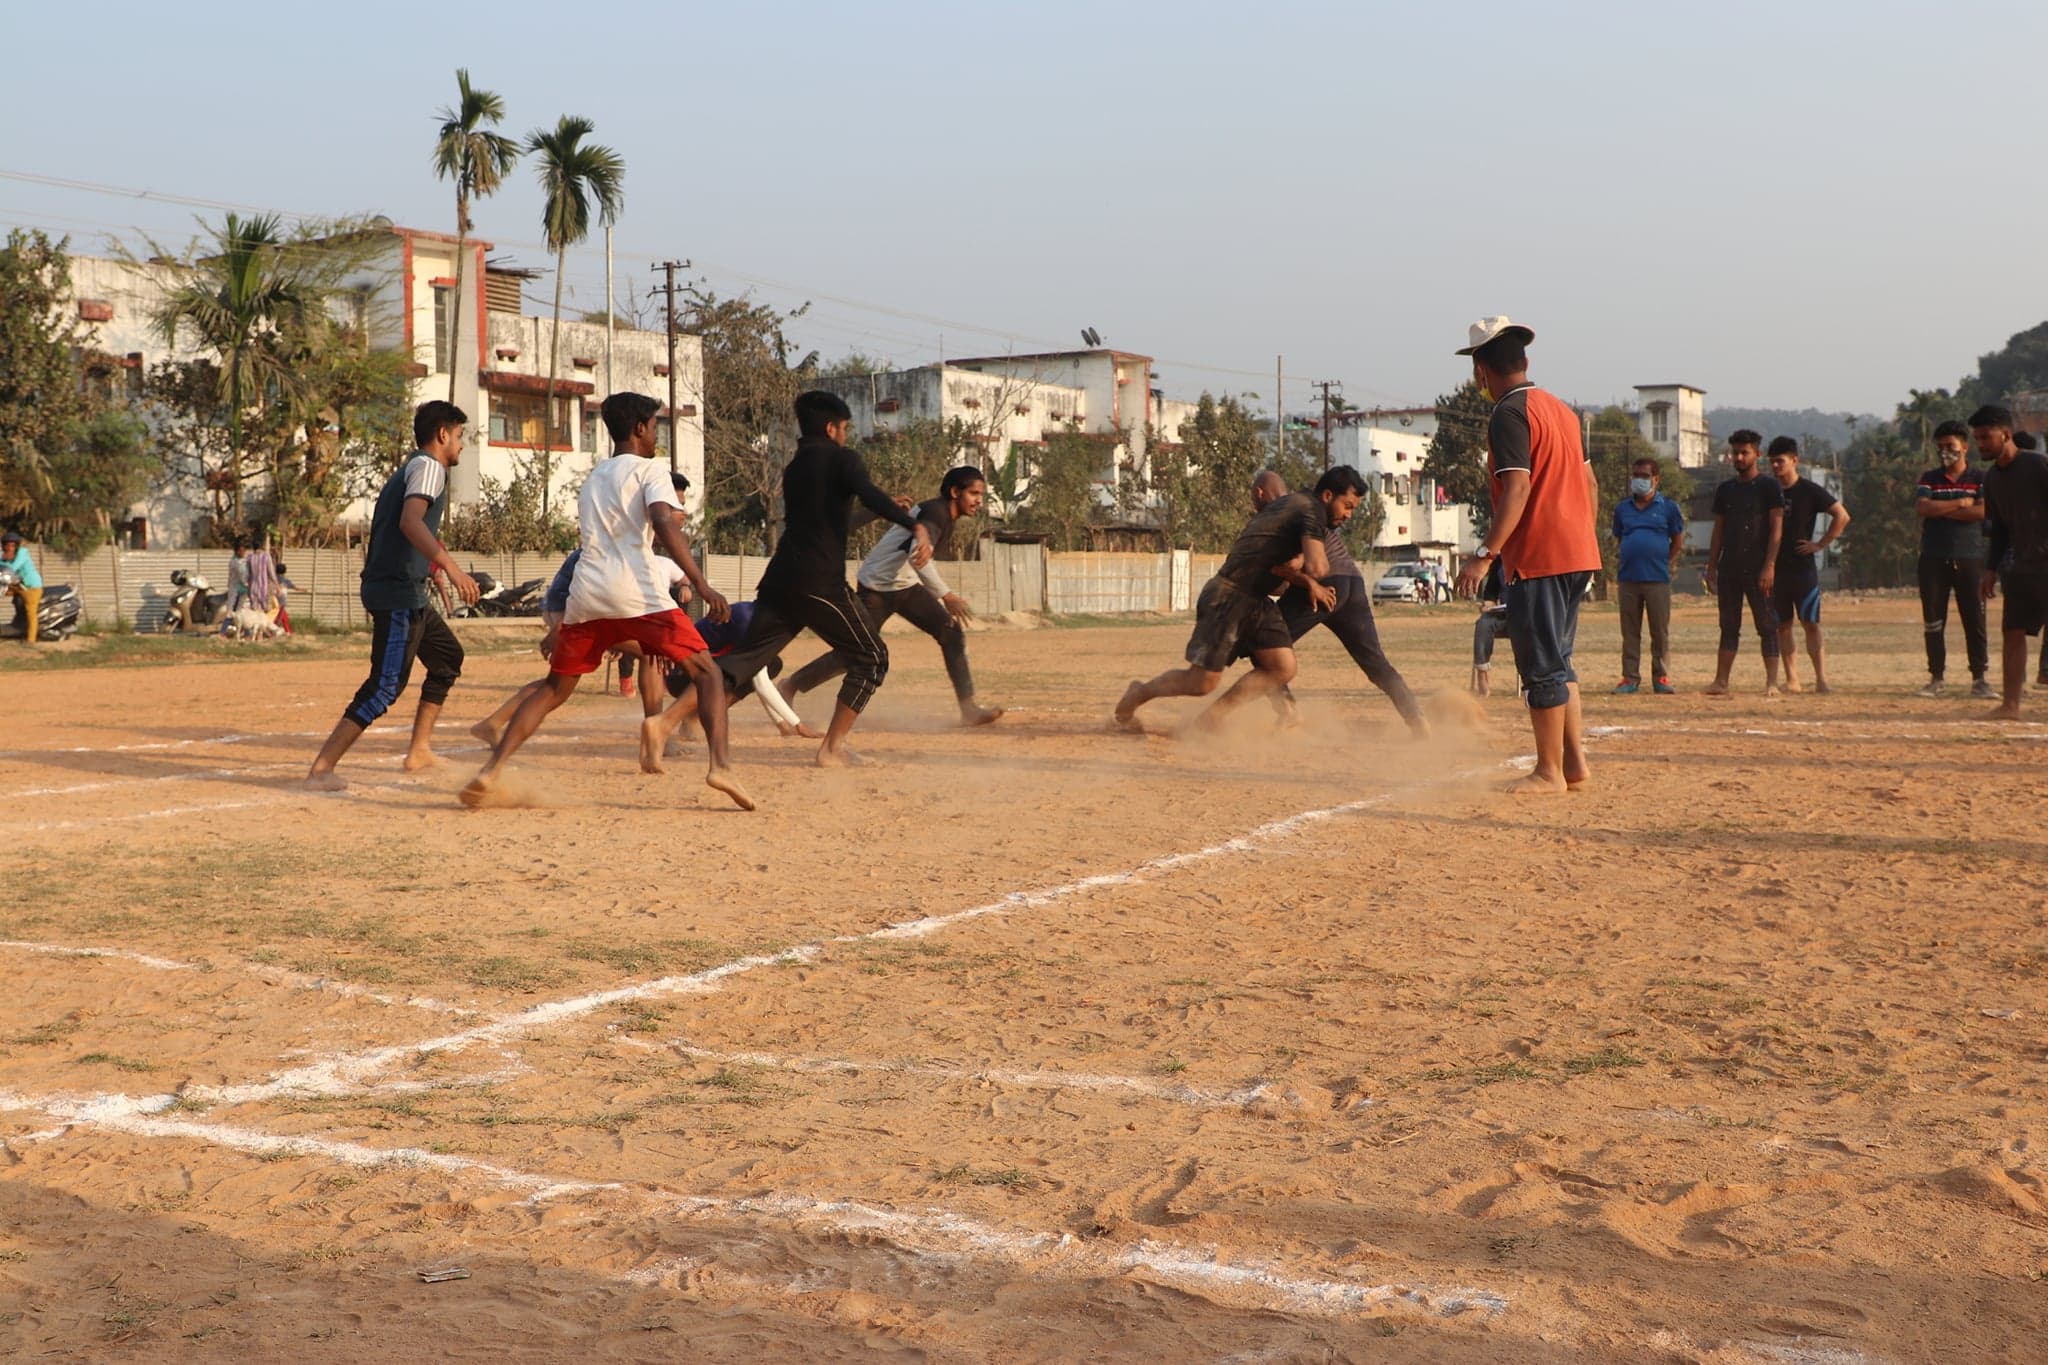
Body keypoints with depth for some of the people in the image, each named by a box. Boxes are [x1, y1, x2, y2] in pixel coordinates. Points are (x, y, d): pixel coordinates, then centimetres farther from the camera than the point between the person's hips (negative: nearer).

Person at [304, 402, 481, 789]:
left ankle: (419, 749, 27)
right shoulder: (429, 467, -8)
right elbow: (410, 521, -25)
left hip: (408, 596, 11)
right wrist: (450, 566, -35)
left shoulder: (408, 468, 22)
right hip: (399, 594, -11)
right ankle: (321, 769, -18)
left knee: (448, 656, 24)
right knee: (386, 685, -15)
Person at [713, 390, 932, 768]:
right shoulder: (840, 458, 1)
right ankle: (833, 748, 1)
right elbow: (870, 496, -19)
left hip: (779, 580, 7)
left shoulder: (793, 468, 24)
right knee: (870, 657, 7)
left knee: (746, 658, 6)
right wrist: (915, 526, -33)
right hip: (820, 583, -7)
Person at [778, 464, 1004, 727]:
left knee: (952, 633, -8)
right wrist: (945, 595, -43)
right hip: (877, 586, -9)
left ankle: (969, 709, -12)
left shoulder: (945, 515, 7)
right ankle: (791, 687, 17)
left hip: (907, 586, 9)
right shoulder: (935, 512, -22)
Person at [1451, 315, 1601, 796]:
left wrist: (1486, 554, -25)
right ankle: (1575, 762, 19)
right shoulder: (1562, 410, 16)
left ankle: (1549, 772, 3)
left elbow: (1517, 488, -22)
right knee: (1557, 661, 17)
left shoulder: (1508, 414, -12)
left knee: (1541, 666, -2)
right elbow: (1590, 484, 19)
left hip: (1537, 559, -9)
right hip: (1579, 554, 9)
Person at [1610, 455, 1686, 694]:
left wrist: (1666, 562, 2)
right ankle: (1630, 677, 9)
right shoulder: (1622, 508, 12)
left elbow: (1677, 541, 10)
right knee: (1630, 632, 5)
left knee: (1661, 632, 1)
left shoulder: (1668, 507, 4)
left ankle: (1661, 677, 7)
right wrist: (1620, 558, 7)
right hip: (1629, 578, 3)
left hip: (1658, 578, -3)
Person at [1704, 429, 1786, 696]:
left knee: (1767, 626, -3)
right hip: (1729, 569, 5)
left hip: (1758, 569, -5)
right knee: (1729, 626, 7)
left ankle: (1772, 683, -3)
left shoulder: (1770, 487, -2)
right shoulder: (1725, 489, 14)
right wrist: (1711, 567, 10)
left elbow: (1776, 529, -8)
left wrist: (1769, 566, -17)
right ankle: (1721, 682, 8)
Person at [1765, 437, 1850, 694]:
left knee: (1811, 623, -7)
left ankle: (1821, 677, -7)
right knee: (1782, 625, 4)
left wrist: (1821, 544, -8)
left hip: (1803, 566, -5)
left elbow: (1842, 516, -4)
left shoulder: (1810, 491, -3)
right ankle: (1792, 679, 8)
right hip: (1776, 568, 5)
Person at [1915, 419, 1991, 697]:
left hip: (1969, 559, -2)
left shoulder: (1980, 479, 6)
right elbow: (1922, 507, -7)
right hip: (1934, 559, 2)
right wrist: (1961, 503, -9)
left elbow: (1983, 510, -11)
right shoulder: (1929, 479, 11)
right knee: (1933, 621, 3)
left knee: (1975, 619, -3)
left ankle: (1980, 678, 3)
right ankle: (1936, 678, 10)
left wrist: (1942, 510, -9)